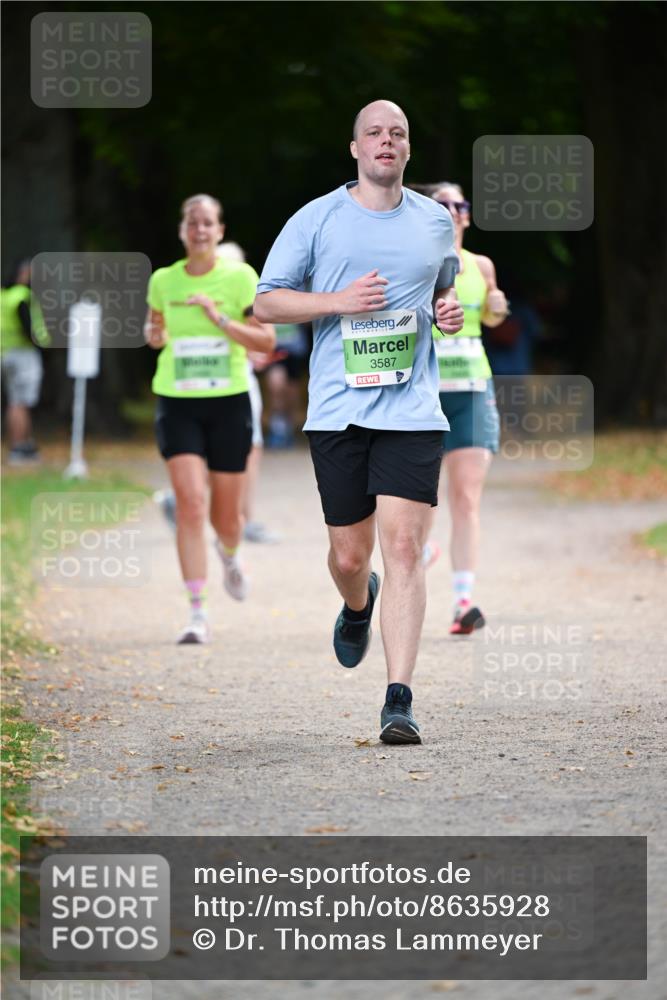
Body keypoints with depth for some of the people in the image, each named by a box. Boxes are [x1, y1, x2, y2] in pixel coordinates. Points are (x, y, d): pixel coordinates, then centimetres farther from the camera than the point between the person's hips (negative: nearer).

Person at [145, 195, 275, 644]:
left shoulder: (241, 277, -4)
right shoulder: (163, 281, 4)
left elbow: (267, 341, -7)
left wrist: (221, 320, -19)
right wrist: (155, 335, -2)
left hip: (229, 402, -1)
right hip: (178, 404, 1)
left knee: (227, 517, 8)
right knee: (190, 502, -17)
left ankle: (229, 555, 48)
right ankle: (198, 612, -15)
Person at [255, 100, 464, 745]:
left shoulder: (436, 222, 11)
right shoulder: (316, 219, 3)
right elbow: (266, 303, 3)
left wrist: (451, 310, 5)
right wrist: (339, 301, -11)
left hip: (412, 411, 0)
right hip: (337, 412, 0)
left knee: (403, 546, -12)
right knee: (349, 556, 6)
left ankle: (399, 700, -14)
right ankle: (358, 606, 45)